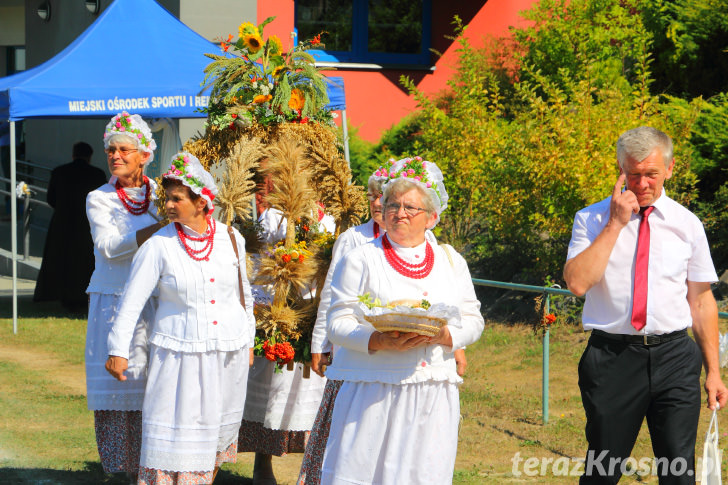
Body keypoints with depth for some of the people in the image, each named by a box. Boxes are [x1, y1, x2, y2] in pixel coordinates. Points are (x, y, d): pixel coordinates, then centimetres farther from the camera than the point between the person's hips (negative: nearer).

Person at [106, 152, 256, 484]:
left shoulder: (231, 239, 0)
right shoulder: (159, 246, -8)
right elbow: (132, 301, -6)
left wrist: (248, 340, 17)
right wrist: (118, 349, -9)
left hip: (229, 353, 3)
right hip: (179, 353, -3)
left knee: (219, 430, 11)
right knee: (175, 433, -5)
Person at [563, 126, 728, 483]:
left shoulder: (686, 224, 7)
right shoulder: (592, 220, 2)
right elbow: (577, 282, -14)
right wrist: (615, 225, -14)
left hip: (674, 358, 1)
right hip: (612, 357, -1)